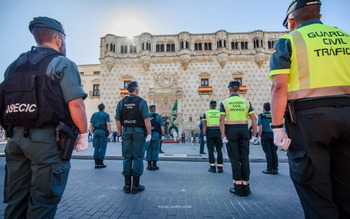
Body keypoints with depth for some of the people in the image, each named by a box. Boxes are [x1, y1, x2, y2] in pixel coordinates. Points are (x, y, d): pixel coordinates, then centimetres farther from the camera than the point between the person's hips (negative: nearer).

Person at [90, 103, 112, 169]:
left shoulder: (94, 115, 15)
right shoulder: (106, 115, -1)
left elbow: (91, 125, 14)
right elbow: (108, 124, -11)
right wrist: (110, 133, -6)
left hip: (96, 131, 5)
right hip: (103, 132, -5)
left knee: (96, 148, 8)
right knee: (102, 148, 0)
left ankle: (96, 163, 10)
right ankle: (100, 163, 1)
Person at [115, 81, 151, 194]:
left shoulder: (121, 102, 6)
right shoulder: (141, 102, -6)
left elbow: (118, 121, 6)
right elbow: (146, 120, -12)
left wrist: (120, 134, 13)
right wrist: (149, 134, -7)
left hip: (126, 132, 4)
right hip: (138, 132, -4)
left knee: (127, 157, 10)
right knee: (138, 157, 3)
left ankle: (127, 185, 15)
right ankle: (136, 186, 10)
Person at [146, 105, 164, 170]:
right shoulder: (158, 116, 2)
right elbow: (161, 126, -5)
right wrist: (163, 135, -1)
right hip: (156, 135, -2)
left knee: (148, 150, 7)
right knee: (155, 150, 3)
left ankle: (149, 165, 9)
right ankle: (154, 165, 5)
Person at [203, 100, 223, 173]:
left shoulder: (206, 113, 2)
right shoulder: (220, 113, 5)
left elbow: (204, 125, -6)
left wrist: (204, 135, -6)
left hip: (209, 132, -1)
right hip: (218, 132, 1)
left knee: (211, 150, 2)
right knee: (219, 150, 4)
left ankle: (212, 167, 1)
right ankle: (220, 168, 3)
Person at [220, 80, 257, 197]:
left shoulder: (224, 102, -1)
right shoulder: (246, 102, 7)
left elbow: (222, 120, -11)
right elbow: (254, 119, 2)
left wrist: (223, 136, -11)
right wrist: (254, 135, 5)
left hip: (231, 131, -2)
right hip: (244, 130, 3)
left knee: (234, 159, 1)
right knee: (244, 158, 5)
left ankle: (238, 187, 4)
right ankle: (246, 187, 10)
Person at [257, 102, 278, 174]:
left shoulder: (261, 115, -3)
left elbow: (260, 127, -10)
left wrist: (259, 137, -5)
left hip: (265, 135, -4)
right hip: (273, 135, 4)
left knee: (268, 152, -2)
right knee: (274, 152, 6)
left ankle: (270, 169, 1)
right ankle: (275, 169, 10)